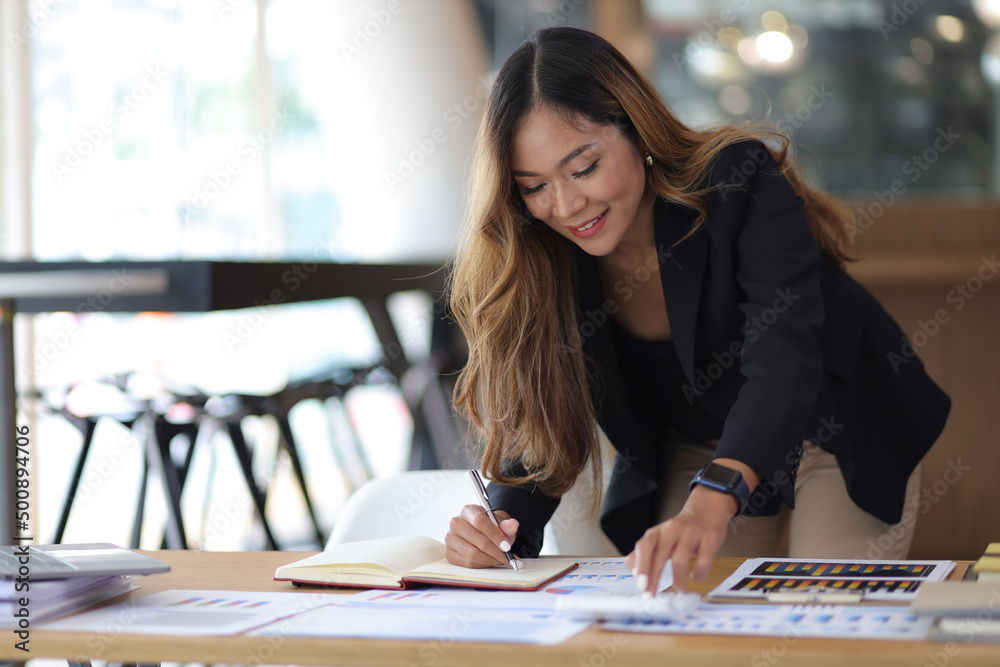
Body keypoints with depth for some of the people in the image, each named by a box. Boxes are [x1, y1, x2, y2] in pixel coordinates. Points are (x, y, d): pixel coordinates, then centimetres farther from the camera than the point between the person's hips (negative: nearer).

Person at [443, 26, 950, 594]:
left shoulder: (738, 186, -32)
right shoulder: (539, 262, -19)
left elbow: (784, 359, -45)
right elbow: (541, 423, -14)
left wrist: (711, 503, -63)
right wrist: (503, 526, -36)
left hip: (838, 431, -3)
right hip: (692, 456, 3)